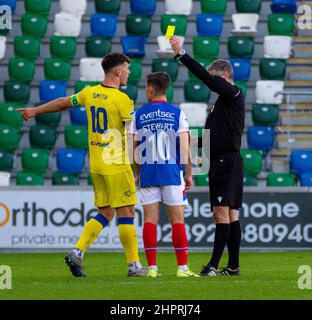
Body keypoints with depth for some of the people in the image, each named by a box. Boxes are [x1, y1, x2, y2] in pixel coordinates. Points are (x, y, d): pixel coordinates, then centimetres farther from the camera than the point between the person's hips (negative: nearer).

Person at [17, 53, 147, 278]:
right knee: (126, 213, -2)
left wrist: (35, 111, 36)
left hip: (96, 165, 7)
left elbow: (62, 103, 21)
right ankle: (134, 265, 0)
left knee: (105, 214, 13)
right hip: (117, 165, -7)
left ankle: (77, 253, 3)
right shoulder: (122, 99, -13)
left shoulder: (90, 93, 7)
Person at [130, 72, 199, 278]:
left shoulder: (139, 115, 4)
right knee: (177, 220, 1)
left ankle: (152, 267, -1)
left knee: (150, 220, 3)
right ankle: (182, 267, -1)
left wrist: (138, 174, 16)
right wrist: (189, 174, 4)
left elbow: (134, 149, 5)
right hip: (172, 174, -1)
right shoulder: (177, 114, -1)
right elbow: (184, 147, -4)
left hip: (147, 173, 1)